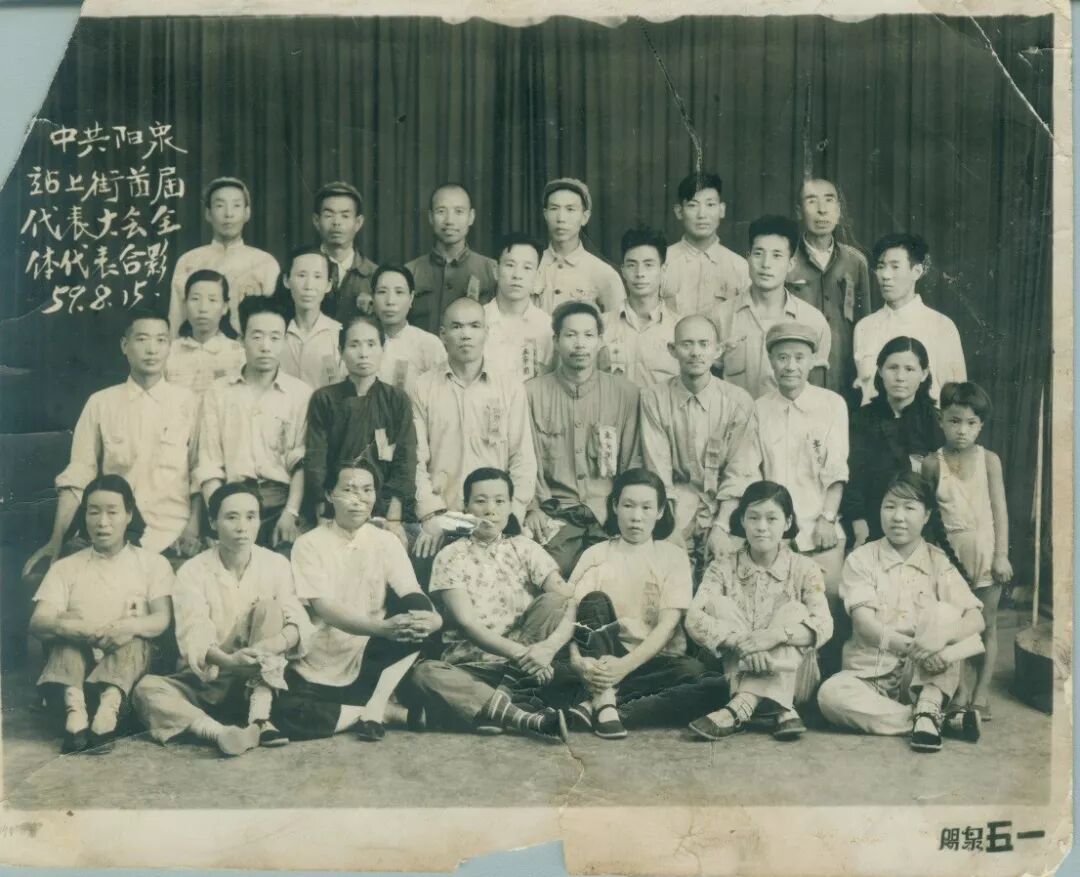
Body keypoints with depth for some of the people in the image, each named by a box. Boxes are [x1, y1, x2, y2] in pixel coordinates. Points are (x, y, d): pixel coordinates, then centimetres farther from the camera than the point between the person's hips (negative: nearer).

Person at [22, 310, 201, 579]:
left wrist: (194, 527, -12)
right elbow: (77, 476, 4)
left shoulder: (187, 402, 4)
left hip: (173, 540, 0)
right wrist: (57, 540, -4)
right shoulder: (100, 403, 6)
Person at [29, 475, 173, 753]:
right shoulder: (66, 567, 15)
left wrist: (131, 627, -27)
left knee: (133, 639, -30)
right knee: (67, 633, -26)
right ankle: (74, 707, -45)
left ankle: (109, 707, -52)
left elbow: (164, 618, -3)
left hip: (129, 657, -1)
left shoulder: (153, 563, 11)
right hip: (78, 658, 1)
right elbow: (38, 622, 0)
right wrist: (68, 627, -25)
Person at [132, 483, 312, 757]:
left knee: (269, 607, -21)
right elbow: (194, 636, -20)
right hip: (205, 681, 0)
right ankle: (220, 732, -44)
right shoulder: (193, 571, -7)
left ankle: (259, 719, -29)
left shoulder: (275, 565, -3)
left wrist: (282, 640, -40)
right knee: (146, 690, -26)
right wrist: (228, 660, -42)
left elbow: (298, 621, -14)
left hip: (256, 680, 1)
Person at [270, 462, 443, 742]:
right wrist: (381, 627, -39)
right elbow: (326, 609, -20)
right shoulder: (309, 544, -6)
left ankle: (375, 706, -13)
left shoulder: (386, 542, 2)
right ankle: (389, 712, -13)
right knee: (282, 713, -32)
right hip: (318, 671, -2)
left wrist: (431, 618, -36)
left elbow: (414, 598, -10)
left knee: (417, 609, -23)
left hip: (370, 665, 2)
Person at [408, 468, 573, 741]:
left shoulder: (525, 549, 5)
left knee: (553, 601, -20)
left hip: (520, 667, 2)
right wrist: (521, 652, -27)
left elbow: (569, 604, -8)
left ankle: (499, 705, -26)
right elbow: (467, 623, -12)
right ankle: (526, 719, -39)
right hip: (471, 667, -1)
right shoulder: (451, 556, 0)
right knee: (424, 673, -33)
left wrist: (550, 645, -30)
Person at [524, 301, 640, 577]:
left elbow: (632, 462, 12)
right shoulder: (532, 393, 6)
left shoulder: (626, 393, 9)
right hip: (555, 515, -1)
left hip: (609, 514, 1)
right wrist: (532, 508, -7)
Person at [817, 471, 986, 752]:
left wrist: (942, 635, -33)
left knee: (943, 612, -21)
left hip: (922, 675, 0)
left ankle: (928, 709, -24)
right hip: (870, 672, 0)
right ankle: (945, 719, -25)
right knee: (830, 695, -32)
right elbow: (865, 624, -13)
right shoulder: (862, 559, -1)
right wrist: (912, 646, -30)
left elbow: (975, 618, -10)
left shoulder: (938, 562, 2)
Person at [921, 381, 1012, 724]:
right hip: (950, 551, 0)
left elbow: (999, 509, -4)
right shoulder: (932, 464, -3)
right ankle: (961, 693, 13)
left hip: (984, 548, 0)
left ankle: (981, 693, 13)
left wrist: (1001, 554, -8)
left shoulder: (989, 460, -4)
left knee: (986, 624, 6)